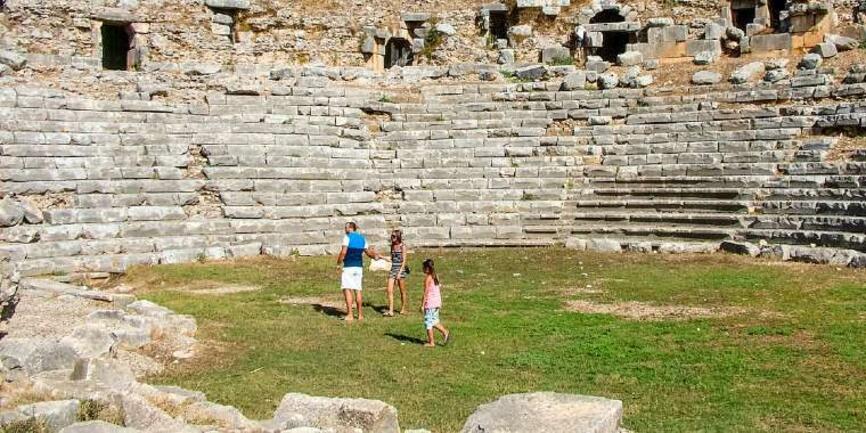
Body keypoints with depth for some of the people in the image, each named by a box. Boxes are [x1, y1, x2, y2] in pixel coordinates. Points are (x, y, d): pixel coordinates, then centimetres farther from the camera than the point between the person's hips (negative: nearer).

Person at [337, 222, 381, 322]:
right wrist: (376, 256, 40)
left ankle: (350, 315, -15)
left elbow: (343, 252, -13)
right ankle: (360, 315, 14)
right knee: (357, 290, 12)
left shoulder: (347, 237, -5)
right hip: (359, 266, 6)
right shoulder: (362, 238, 13)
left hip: (348, 266, -6)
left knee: (347, 289, -7)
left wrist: (339, 263, -3)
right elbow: (368, 252, 21)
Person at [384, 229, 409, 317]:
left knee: (402, 291, 7)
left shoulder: (403, 246, -7)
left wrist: (400, 273, -17)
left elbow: (404, 260, -11)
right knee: (390, 291, -8)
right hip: (393, 269, 5)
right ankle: (390, 311, -11)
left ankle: (403, 309, 22)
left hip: (401, 269, -5)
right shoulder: (392, 246, 10)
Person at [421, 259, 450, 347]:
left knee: (428, 322, 1)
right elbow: (439, 289, 14)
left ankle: (431, 342, 3)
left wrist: (422, 304, -12)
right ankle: (445, 332, 9)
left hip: (430, 303, -8)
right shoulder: (436, 276, 9)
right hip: (437, 302, 8)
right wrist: (440, 302, 22)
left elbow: (426, 292, -15)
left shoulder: (428, 278, -14)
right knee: (434, 321, 20)